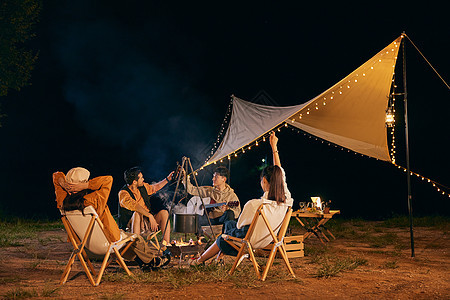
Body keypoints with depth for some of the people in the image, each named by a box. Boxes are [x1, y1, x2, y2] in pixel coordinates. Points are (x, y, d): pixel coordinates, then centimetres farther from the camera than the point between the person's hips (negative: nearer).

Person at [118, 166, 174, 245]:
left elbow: (155, 187, 29)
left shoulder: (143, 186, 6)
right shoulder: (123, 193, -16)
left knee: (164, 212, -15)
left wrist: (167, 179, 26)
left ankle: (166, 243, -24)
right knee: (137, 214, -36)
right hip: (133, 223, -6)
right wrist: (150, 216, -40)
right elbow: (135, 206, -32)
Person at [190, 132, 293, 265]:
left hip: (250, 242, -6)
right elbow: (280, 173, -4)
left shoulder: (254, 204, -35)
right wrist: (274, 147, 5)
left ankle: (200, 260, 48)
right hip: (267, 241, 6)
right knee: (229, 224, 27)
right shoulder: (286, 201, -18)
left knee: (222, 239, 25)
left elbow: (240, 224, -16)